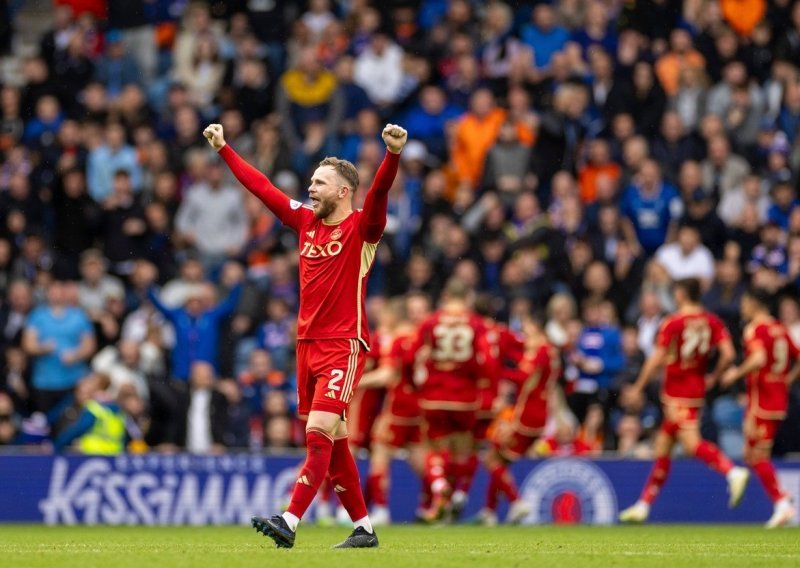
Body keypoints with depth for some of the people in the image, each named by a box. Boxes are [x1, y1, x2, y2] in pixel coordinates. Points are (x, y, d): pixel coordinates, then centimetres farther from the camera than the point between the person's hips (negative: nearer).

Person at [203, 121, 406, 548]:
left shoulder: (361, 228, -6)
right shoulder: (305, 220, 12)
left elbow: (379, 193, -24)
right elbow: (261, 187, 20)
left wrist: (393, 154, -42)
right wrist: (223, 149, 23)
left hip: (344, 345, -7)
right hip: (308, 343, 7)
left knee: (318, 433, -16)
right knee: (333, 441, 9)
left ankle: (290, 522, -23)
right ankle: (363, 528, 16)